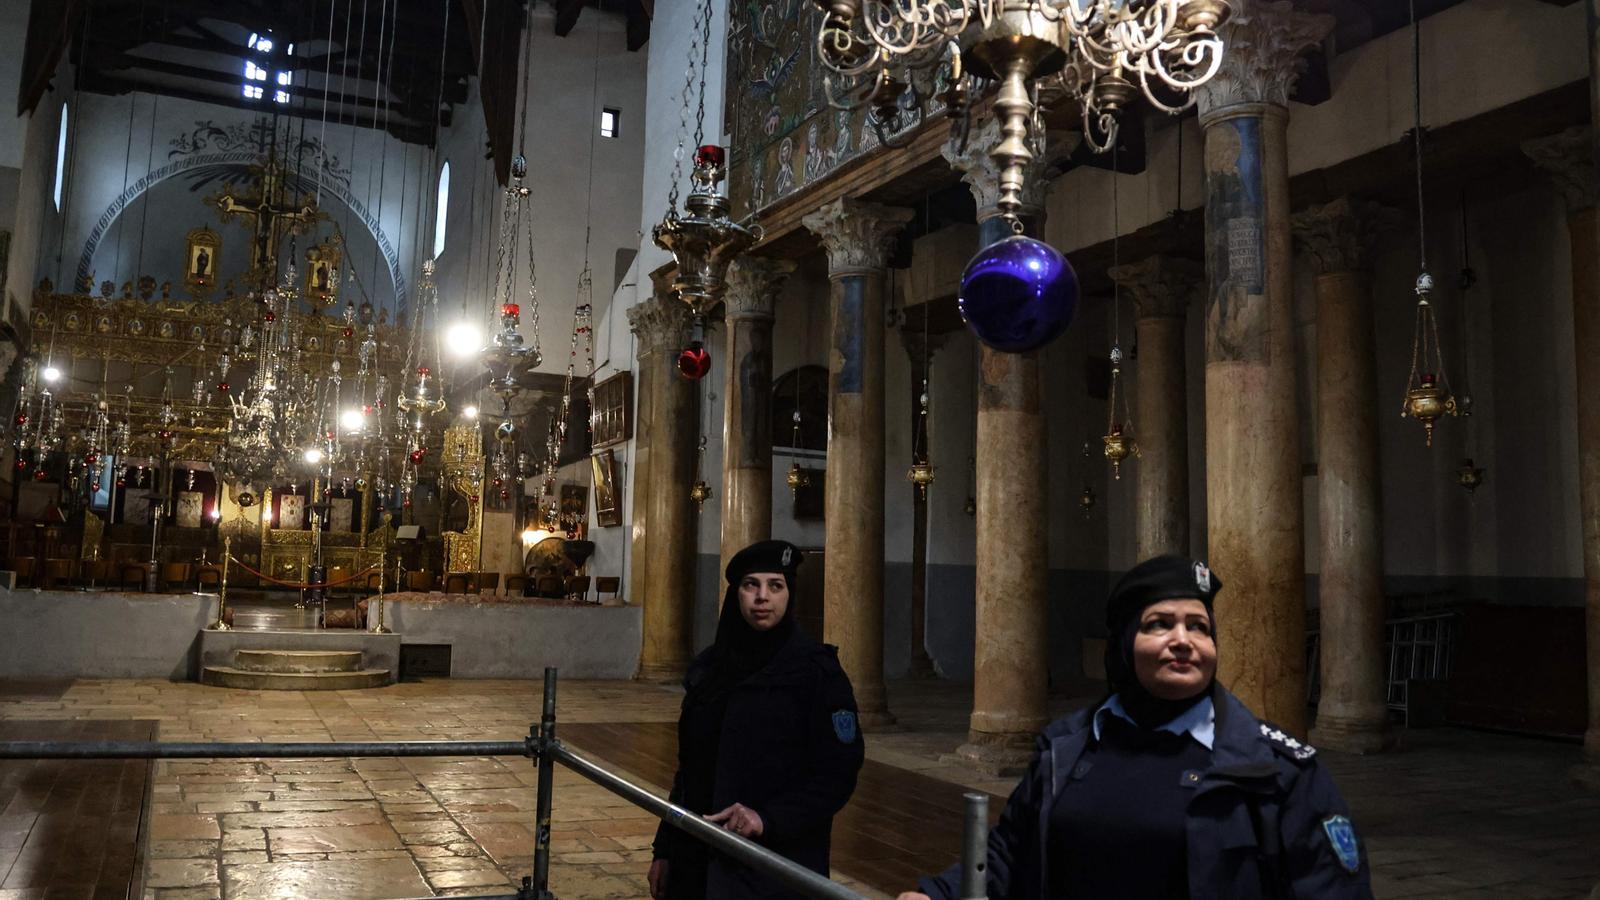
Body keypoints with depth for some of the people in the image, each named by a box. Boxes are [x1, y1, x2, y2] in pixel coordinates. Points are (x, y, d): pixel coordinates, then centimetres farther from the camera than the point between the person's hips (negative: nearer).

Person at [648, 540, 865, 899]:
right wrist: (664, 850, 10)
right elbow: (689, 767, 10)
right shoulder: (710, 666, 5)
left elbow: (837, 775, -12)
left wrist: (769, 819, -23)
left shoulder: (817, 670, -9)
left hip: (777, 869, -4)